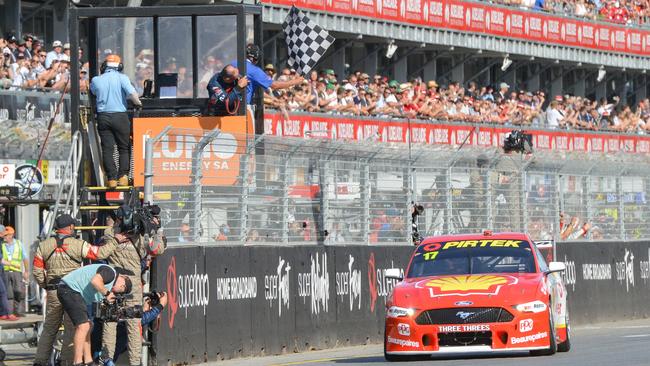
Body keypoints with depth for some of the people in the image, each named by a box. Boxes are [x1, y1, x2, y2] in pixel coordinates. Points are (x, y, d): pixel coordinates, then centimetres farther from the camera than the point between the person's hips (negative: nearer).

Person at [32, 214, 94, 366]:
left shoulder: (44, 245, 5)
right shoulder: (78, 245, -7)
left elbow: (37, 270, 5)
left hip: (53, 292, 4)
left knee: (49, 328, 13)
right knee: (71, 328, 3)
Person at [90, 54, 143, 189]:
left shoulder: (96, 80, 5)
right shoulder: (121, 78, -4)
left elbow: (93, 92, 22)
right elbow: (132, 93, -14)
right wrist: (138, 103, 4)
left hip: (103, 117, 2)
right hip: (120, 116, -2)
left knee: (107, 149, 3)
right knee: (124, 148, 9)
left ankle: (111, 178, -5)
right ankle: (123, 175, -3)